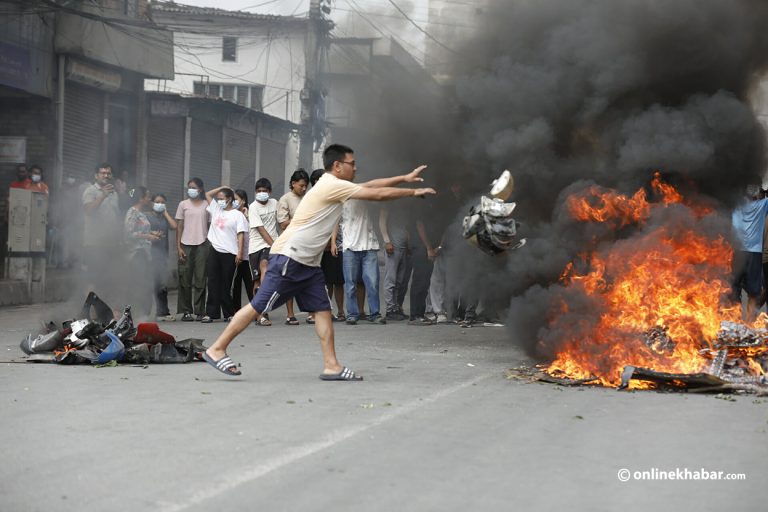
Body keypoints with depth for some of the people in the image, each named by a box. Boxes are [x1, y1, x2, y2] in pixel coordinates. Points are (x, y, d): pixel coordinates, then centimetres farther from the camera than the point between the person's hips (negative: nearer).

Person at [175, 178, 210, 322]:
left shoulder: (207, 205, 8)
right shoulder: (183, 204, 9)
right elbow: (179, 226, 7)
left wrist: (211, 245, 0)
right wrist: (178, 247, -1)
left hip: (203, 245, 0)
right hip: (186, 244, 0)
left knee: (200, 279, 0)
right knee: (185, 279, 0)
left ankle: (199, 311, 3)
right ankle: (186, 311, 6)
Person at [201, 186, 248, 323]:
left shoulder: (237, 215, -1)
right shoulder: (216, 210, 16)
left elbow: (241, 235, -7)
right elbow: (208, 194, 25)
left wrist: (240, 253, -15)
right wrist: (223, 188, 16)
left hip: (229, 253, -5)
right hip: (215, 251, 5)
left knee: (226, 284, 0)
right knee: (213, 282, 1)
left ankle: (228, 313, 9)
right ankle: (211, 313, 2)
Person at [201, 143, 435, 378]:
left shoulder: (334, 186, 15)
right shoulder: (332, 185, -14)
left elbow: (371, 185, 24)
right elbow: (379, 194, -11)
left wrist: (404, 178, 20)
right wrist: (413, 192, -1)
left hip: (308, 262, 10)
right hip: (289, 257, -10)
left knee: (323, 310, 3)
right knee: (258, 306, -9)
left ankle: (331, 366, 2)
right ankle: (216, 350, -4)